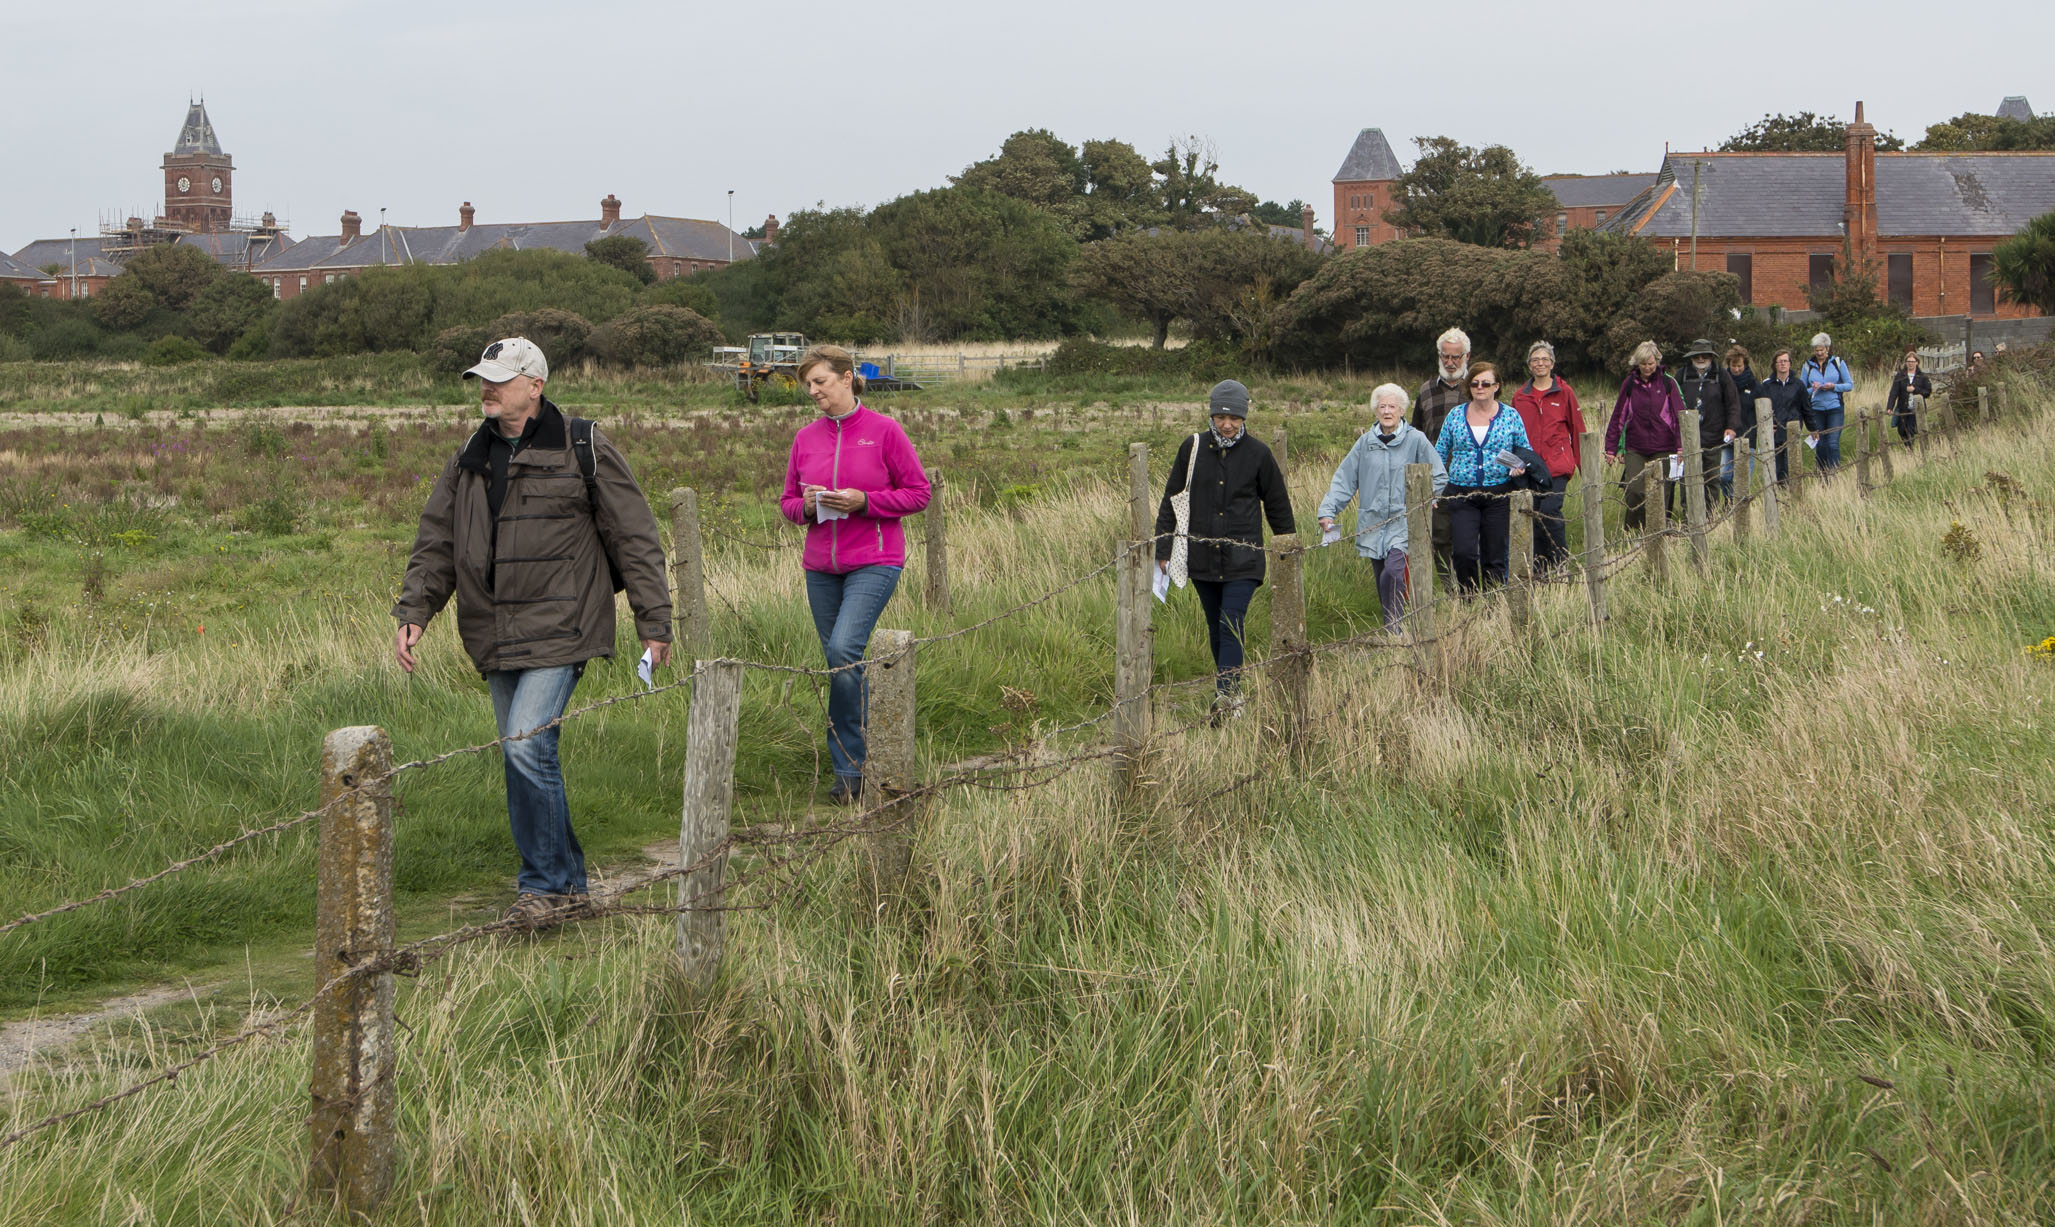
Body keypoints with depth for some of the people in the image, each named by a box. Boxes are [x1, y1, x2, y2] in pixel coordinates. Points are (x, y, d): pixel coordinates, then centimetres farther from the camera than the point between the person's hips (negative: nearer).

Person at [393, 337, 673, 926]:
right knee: (524, 757, 9)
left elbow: (634, 539, -2)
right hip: (495, 636, 7)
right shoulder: (470, 460, 12)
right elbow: (436, 543, 15)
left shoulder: (584, 451, -4)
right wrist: (412, 612, 3)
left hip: (557, 630, -6)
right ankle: (567, 883, 20)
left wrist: (653, 623, -2)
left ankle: (547, 884, -6)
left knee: (527, 745, -18)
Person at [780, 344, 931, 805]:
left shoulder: (883, 430, -4)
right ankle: (849, 772, 18)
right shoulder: (806, 437, 9)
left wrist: (863, 502, -14)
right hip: (821, 567, 5)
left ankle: (849, 765, -10)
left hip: (874, 562, -5)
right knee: (841, 664, 8)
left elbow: (918, 492, -2)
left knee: (844, 651, -21)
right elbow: (787, 502, 16)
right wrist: (806, 506, -7)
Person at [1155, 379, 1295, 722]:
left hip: (1243, 560, -3)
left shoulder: (1257, 453, -1)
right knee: (1216, 629, 10)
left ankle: (1227, 696, -20)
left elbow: (1278, 507, 9)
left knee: (1232, 625, -15)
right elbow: (1171, 500, 10)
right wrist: (1162, 549, 6)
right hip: (1202, 558, 3)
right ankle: (1230, 696, 21)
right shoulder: (1192, 448, 2)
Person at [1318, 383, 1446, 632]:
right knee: (1381, 580, 6)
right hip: (1372, 525, 4)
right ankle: (1390, 632, 18)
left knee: (1392, 574, -21)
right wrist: (1328, 511, 0)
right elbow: (1344, 479, 9)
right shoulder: (1366, 442, 7)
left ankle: (1393, 630, -18)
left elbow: (1440, 476, 4)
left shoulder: (1416, 440, -2)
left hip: (1403, 524, -4)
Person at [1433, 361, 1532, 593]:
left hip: (1498, 495, -1)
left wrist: (1520, 467, -12)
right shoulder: (1455, 416, 6)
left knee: (1495, 557, 3)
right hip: (1462, 495, 1)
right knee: (1464, 552, -13)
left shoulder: (1510, 416, 3)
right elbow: (1439, 454, 11)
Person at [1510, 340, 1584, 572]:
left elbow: (1577, 430, 7)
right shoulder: (1520, 396, 11)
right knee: (1535, 516, 3)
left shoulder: (1564, 392, 4)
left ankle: (1561, 560, -6)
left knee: (1550, 511, -18)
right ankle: (1539, 570, 11)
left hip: (1557, 464, -3)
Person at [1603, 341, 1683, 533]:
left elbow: (1679, 415, 2)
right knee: (1634, 490, -13)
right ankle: (1630, 533, 1)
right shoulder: (1629, 383, 5)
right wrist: (1611, 448, 8)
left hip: (1663, 448, 0)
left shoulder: (1667, 382, 2)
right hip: (1635, 448, 0)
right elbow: (1618, 417, 10)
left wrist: (1681, 446, -6)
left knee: (1660, 494, 0)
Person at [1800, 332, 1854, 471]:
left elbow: (1850, 385, 4)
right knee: (1820, 445, 6)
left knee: (1833, 444, -11)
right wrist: (1812, 389, -13)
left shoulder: (1838, 362, 3)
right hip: (1816, 410, 2)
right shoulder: (1808, 365, 6)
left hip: (1835, 409, -2)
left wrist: (1834, 387, -13)